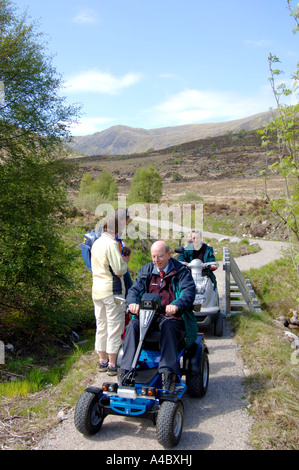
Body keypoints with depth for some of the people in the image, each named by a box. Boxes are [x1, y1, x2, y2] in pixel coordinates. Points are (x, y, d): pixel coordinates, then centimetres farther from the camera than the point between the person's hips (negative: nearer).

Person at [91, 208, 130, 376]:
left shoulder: (97, 242, 11)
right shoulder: (112, 244, -16)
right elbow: (119, 269, -20)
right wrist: (125, 260, 1)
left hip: (97, 289, 9)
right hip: (112, 290, -9)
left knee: (101, 325, 15)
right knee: (115, 325, 0)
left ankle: (103, 361, 25)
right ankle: (113, 365, 6)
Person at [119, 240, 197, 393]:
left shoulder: (181, 272, 5)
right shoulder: (146, 271, 17)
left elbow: (189, 292, -11)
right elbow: (134, 290, 9)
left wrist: (177, 305, -34)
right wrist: (133, 302, -18)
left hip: (172, 317, -3)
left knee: (168, 326, -38)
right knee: (132, 326, -27)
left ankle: (168, 372, -43)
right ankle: (126, 369, -30)